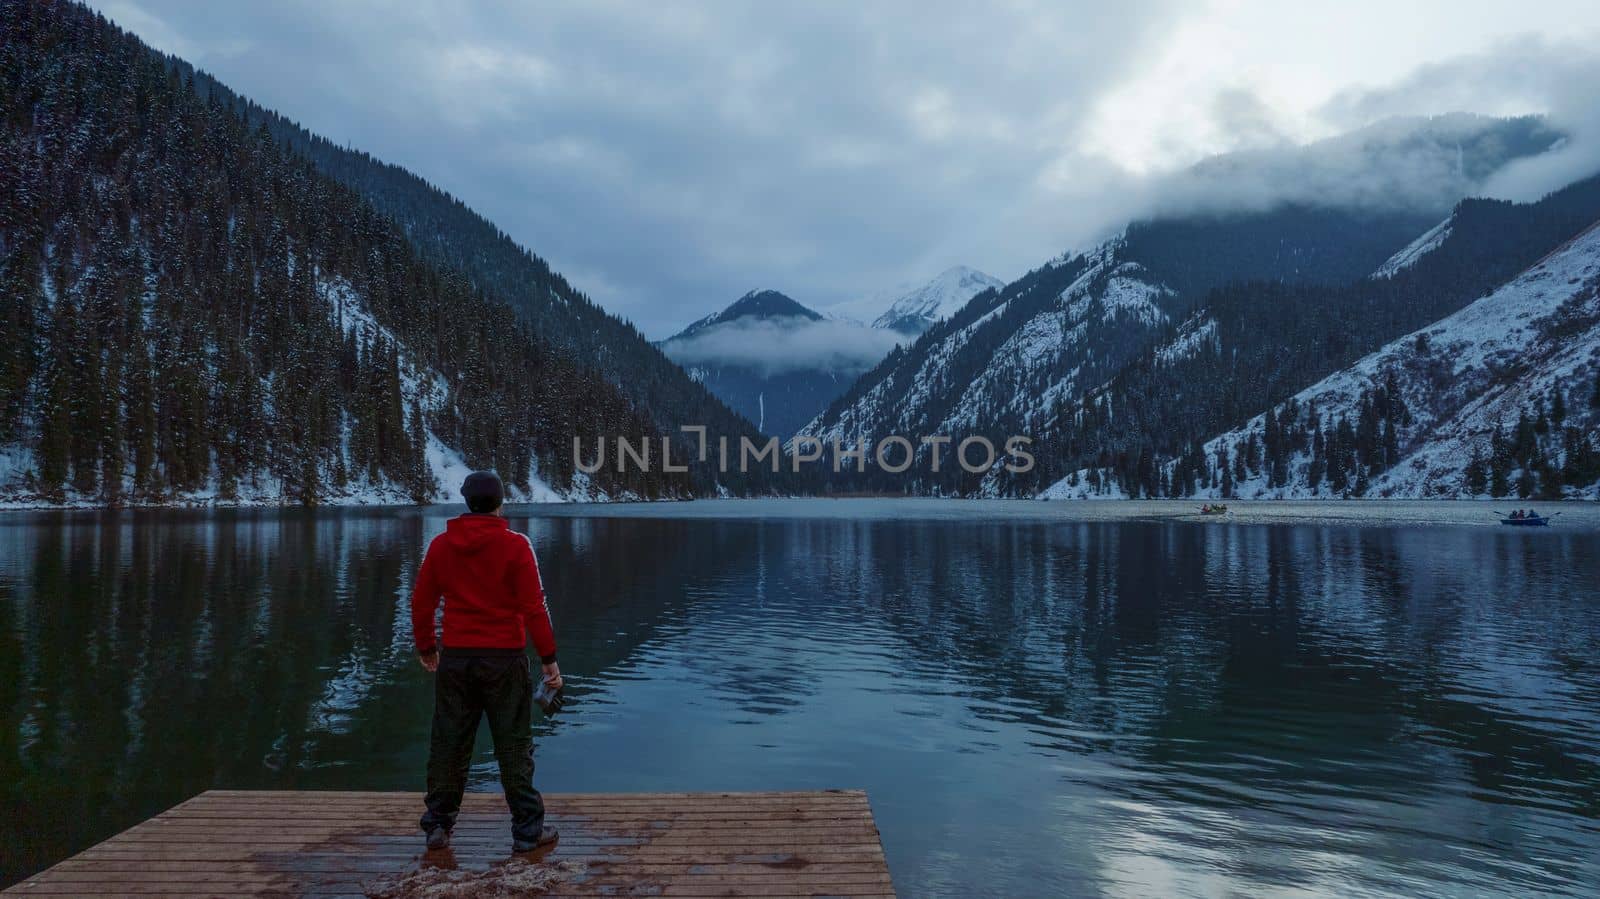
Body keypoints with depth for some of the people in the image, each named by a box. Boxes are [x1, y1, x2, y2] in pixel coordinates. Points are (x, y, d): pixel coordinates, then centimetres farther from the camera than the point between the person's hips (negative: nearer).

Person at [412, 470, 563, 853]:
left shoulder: (441, 545, 3)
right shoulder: (515, 545, -8)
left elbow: (421, 602, 8)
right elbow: (533, 607, -11)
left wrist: (426, 647, 23)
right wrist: (549, 658, -5)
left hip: (455, 659, 3)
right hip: (504, 659, -3)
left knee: (449, 743, 13)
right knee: (514, 747, 4)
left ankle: (438, 825, 21)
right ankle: (527, 829, 11)